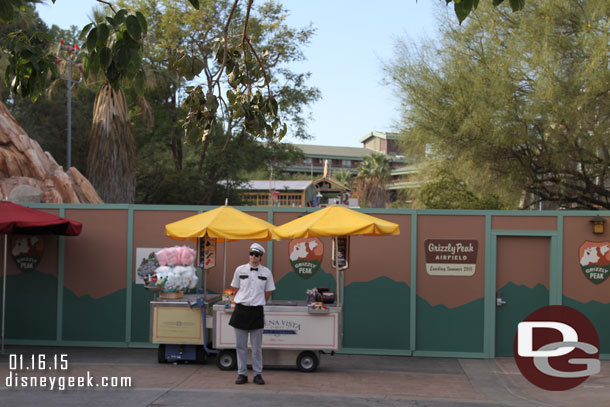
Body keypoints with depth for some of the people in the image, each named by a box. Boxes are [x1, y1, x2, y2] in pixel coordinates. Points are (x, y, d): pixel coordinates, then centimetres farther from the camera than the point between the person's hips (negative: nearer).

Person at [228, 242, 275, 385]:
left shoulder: (266, 272, 2)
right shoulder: (240, 270, 3)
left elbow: (268, 292, 12)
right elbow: (236, 288, 14)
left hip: (257, 311, -1)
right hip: (241, 309, 1)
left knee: (257, 346, 3)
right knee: (240, 345, 4)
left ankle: (257, 374, 12)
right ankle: (242, 373, 13)